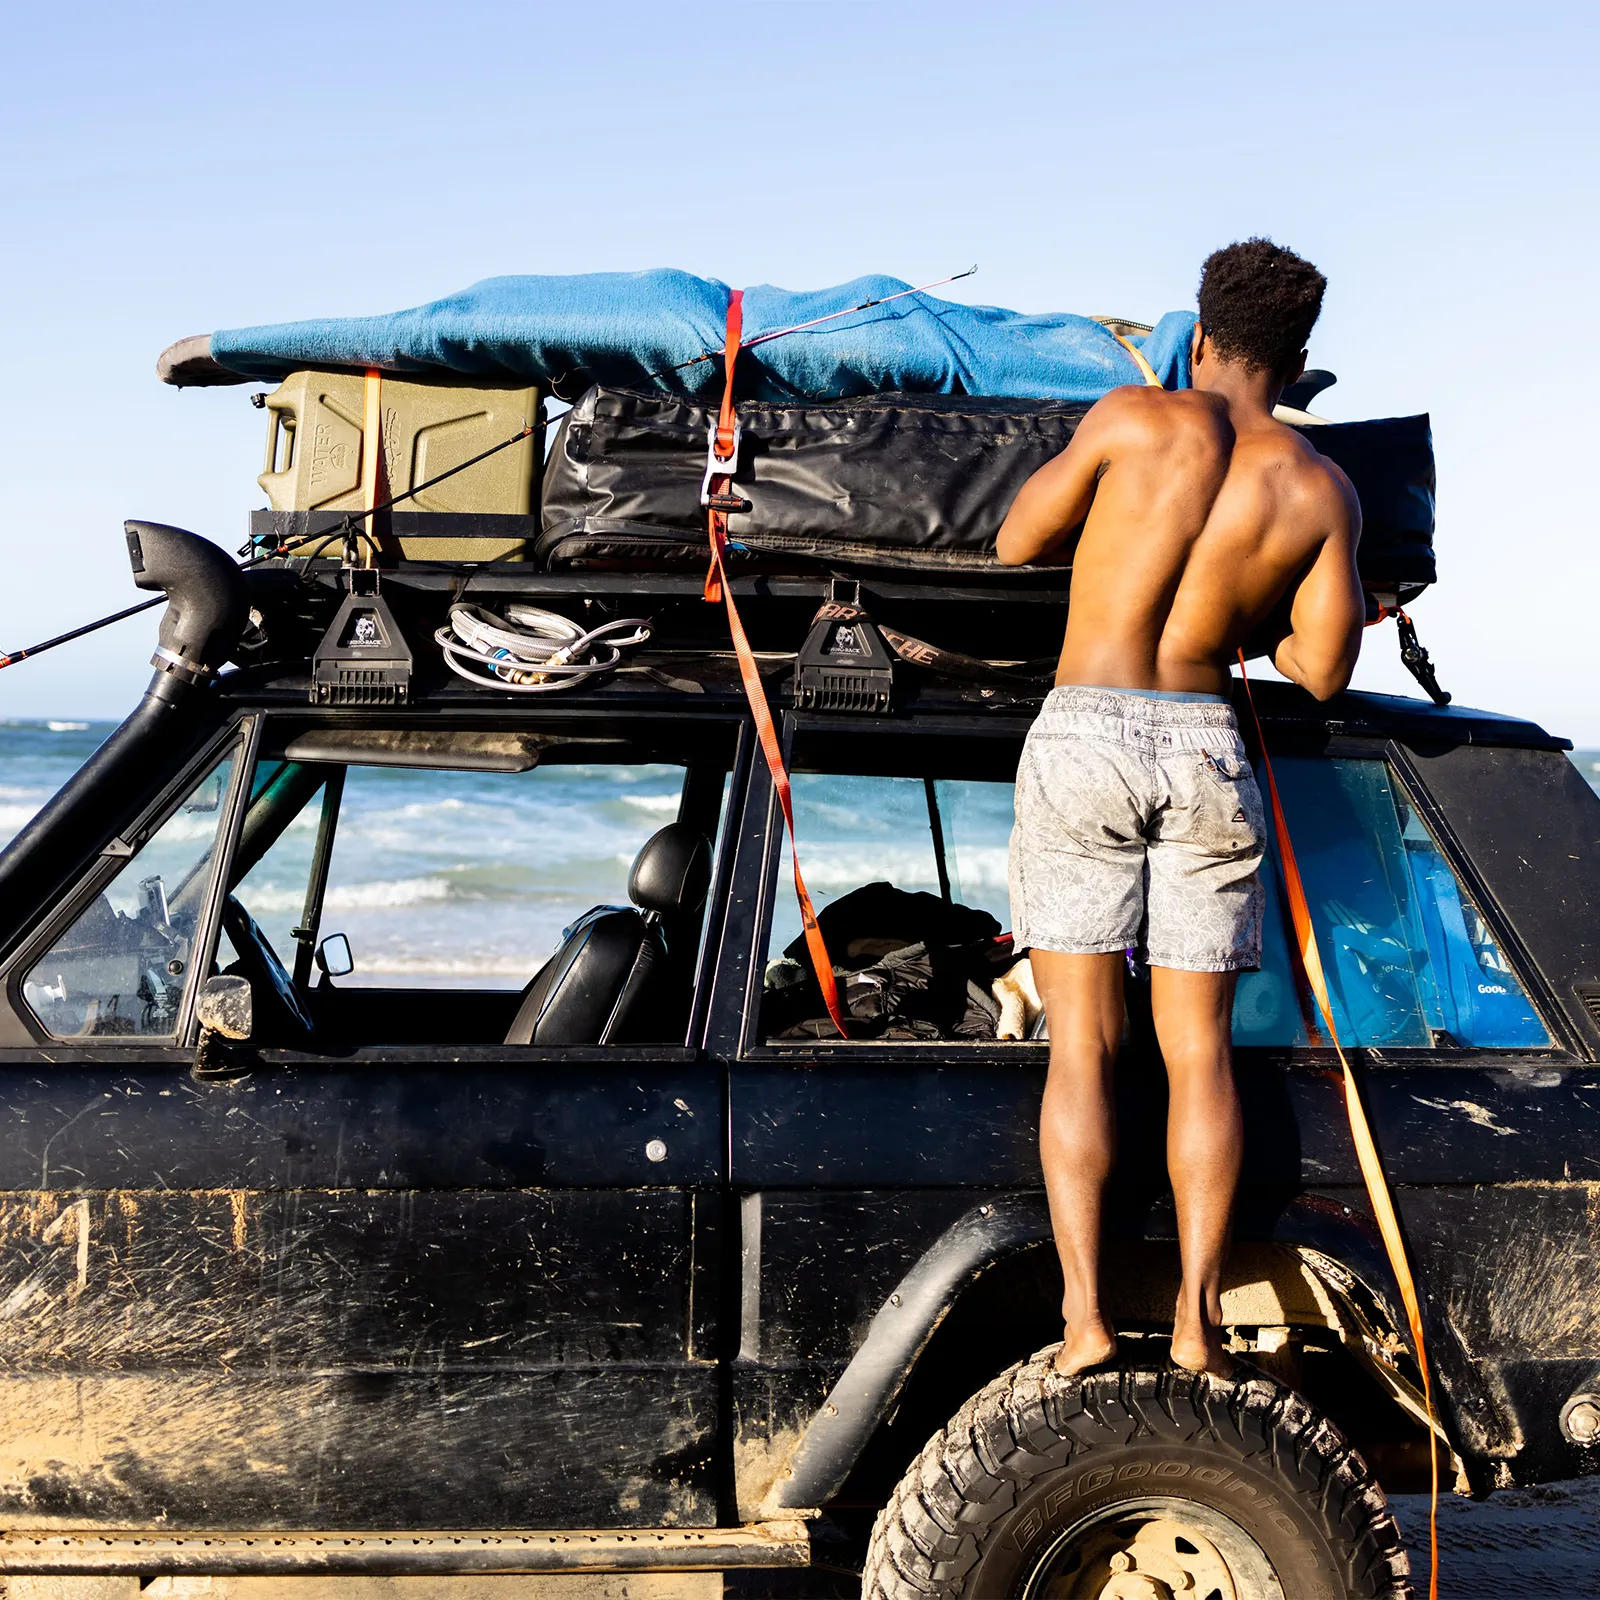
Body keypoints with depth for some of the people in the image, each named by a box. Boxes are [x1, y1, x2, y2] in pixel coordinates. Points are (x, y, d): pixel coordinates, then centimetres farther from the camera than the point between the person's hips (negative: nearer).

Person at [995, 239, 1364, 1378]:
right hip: (1208, 744, 2)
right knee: (1199, 1052, 8)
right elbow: (1322, 669, 4)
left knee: (1083, 1047, 1)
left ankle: (1086, 1314, -4)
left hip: (1086, 734, -2)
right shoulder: (1322, 489, 4)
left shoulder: (1139, 418, -2)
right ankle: (1198, 1318, 4)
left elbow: (1019, 542, 8)